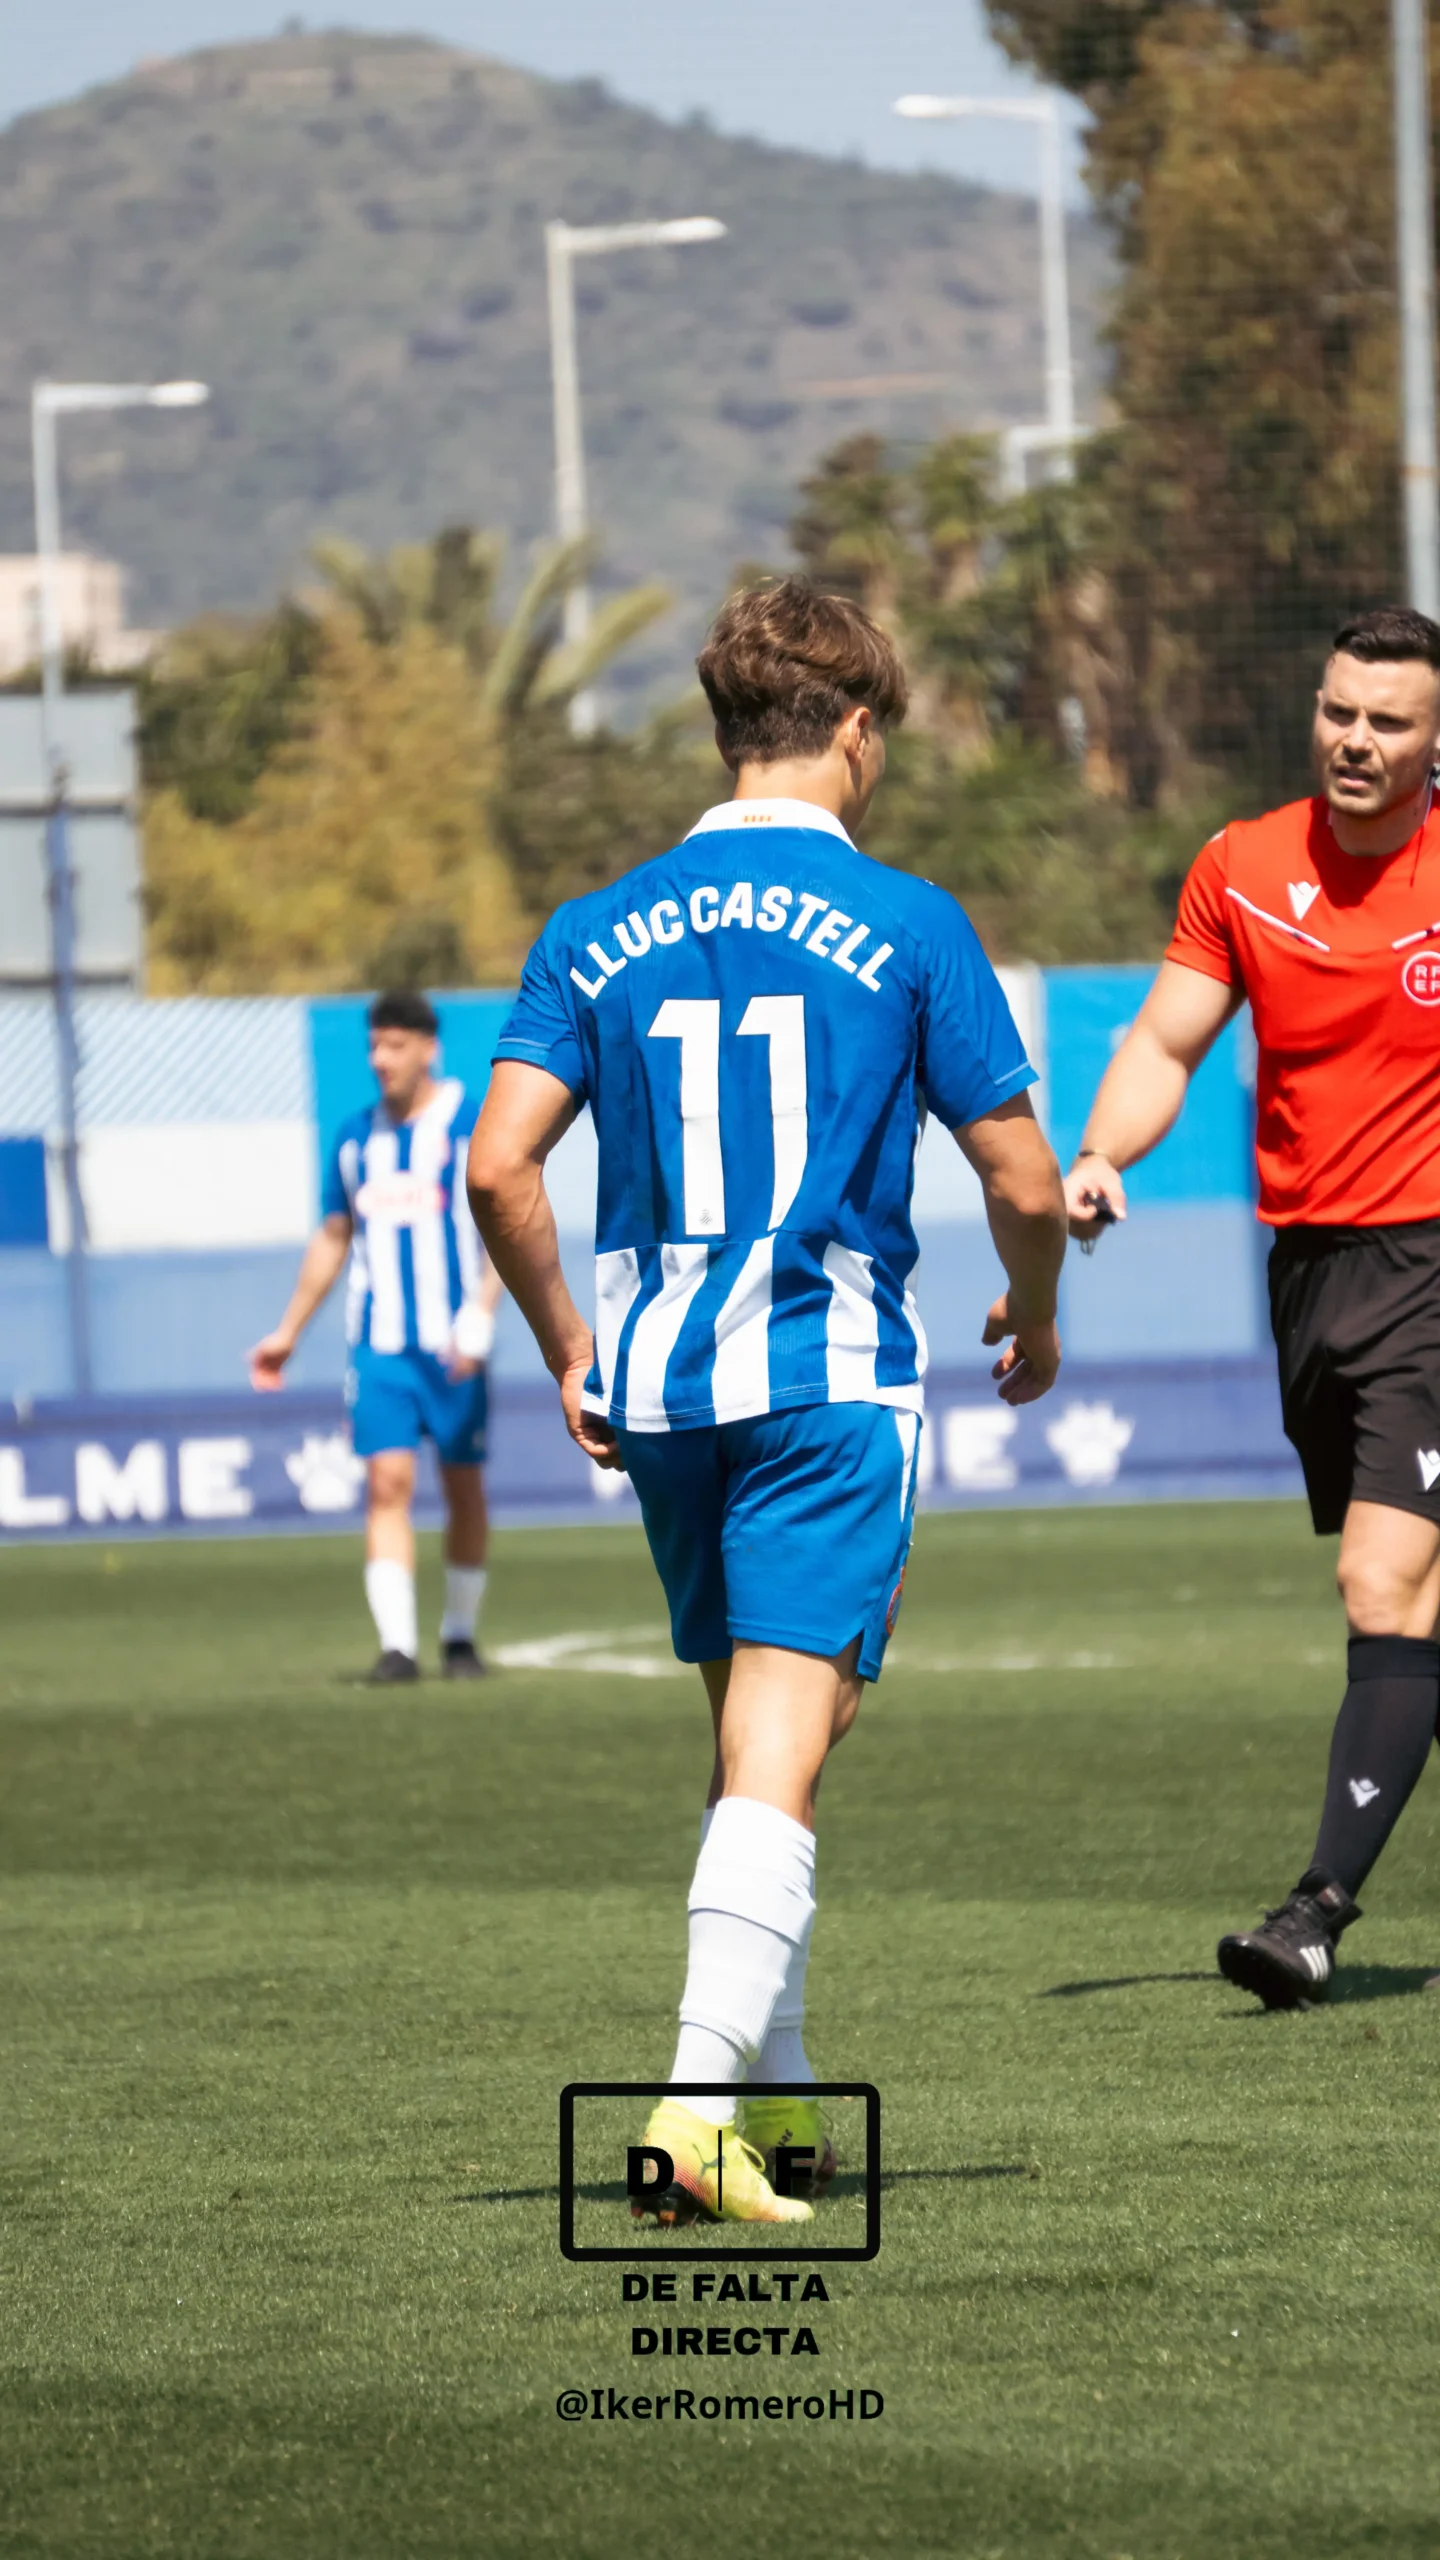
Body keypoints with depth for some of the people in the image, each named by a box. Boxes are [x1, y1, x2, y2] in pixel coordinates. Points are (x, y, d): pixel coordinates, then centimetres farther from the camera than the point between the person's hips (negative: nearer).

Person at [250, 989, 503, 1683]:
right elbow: (332, 1238, 20)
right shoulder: (356, 1138, 11)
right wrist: (288, 1332, 22)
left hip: (452, 1347, -2)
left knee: (463, 1487, 6)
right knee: (387, 1483, -10)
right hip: (379, 1345, 3)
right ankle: (397, 1643, -15)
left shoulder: (474, 1126, -3)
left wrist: (479, 1318, -20)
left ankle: (460, 1636, 20)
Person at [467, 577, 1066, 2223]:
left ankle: (776, 2089, 23)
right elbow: (1023, 1182, -2)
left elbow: (498, 1167, -2)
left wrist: (568, 1354, 10)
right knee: (778, 1759, -9)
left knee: (754, 1732, 19)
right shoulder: (909, 928, -3)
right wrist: (1032, 1321, 18)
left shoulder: (600, 933, 6)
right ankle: (701, 2109, -21)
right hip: (834, 1375, -4)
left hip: (655, 1383, 4)